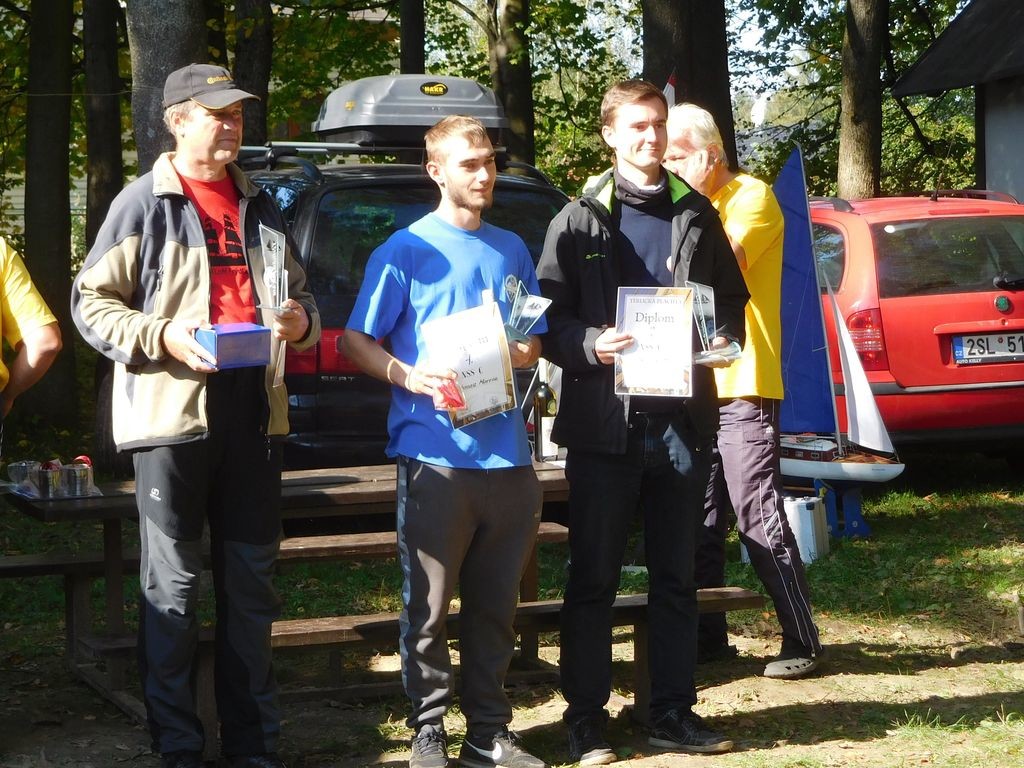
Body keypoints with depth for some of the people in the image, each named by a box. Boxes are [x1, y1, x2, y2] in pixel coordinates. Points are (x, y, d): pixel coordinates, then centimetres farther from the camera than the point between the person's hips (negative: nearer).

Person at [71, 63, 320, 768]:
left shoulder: (260, 207, 17)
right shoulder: (144, 203, 0)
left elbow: (297, 293, 27)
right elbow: (91, 301, -2)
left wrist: (300, 319, 3)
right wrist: (163, 335, -16)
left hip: (254, 411, 5)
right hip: (172, 411, -5)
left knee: (252, 584, 10)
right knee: (173, 586, -1)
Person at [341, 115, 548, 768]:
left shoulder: (511, 250, 15)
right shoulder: (407, 250, 0)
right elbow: (356, 341, -1)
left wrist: (523, 354, -1)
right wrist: (407, 376, -18)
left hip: (506, 455, 5)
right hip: (435, 453, -5)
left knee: (496, 606, 10)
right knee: (429, 608, 1)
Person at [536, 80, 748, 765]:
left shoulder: (697, 215, 12)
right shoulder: (580, 221, 2)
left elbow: (732, 299, 16)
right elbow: (550, 317, -1)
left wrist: (724, 338, -5)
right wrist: (591, 345, -19)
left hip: (683, 419, 3)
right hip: (605, 421, -3)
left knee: (677, 576, 9)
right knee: (593, 578, 2)